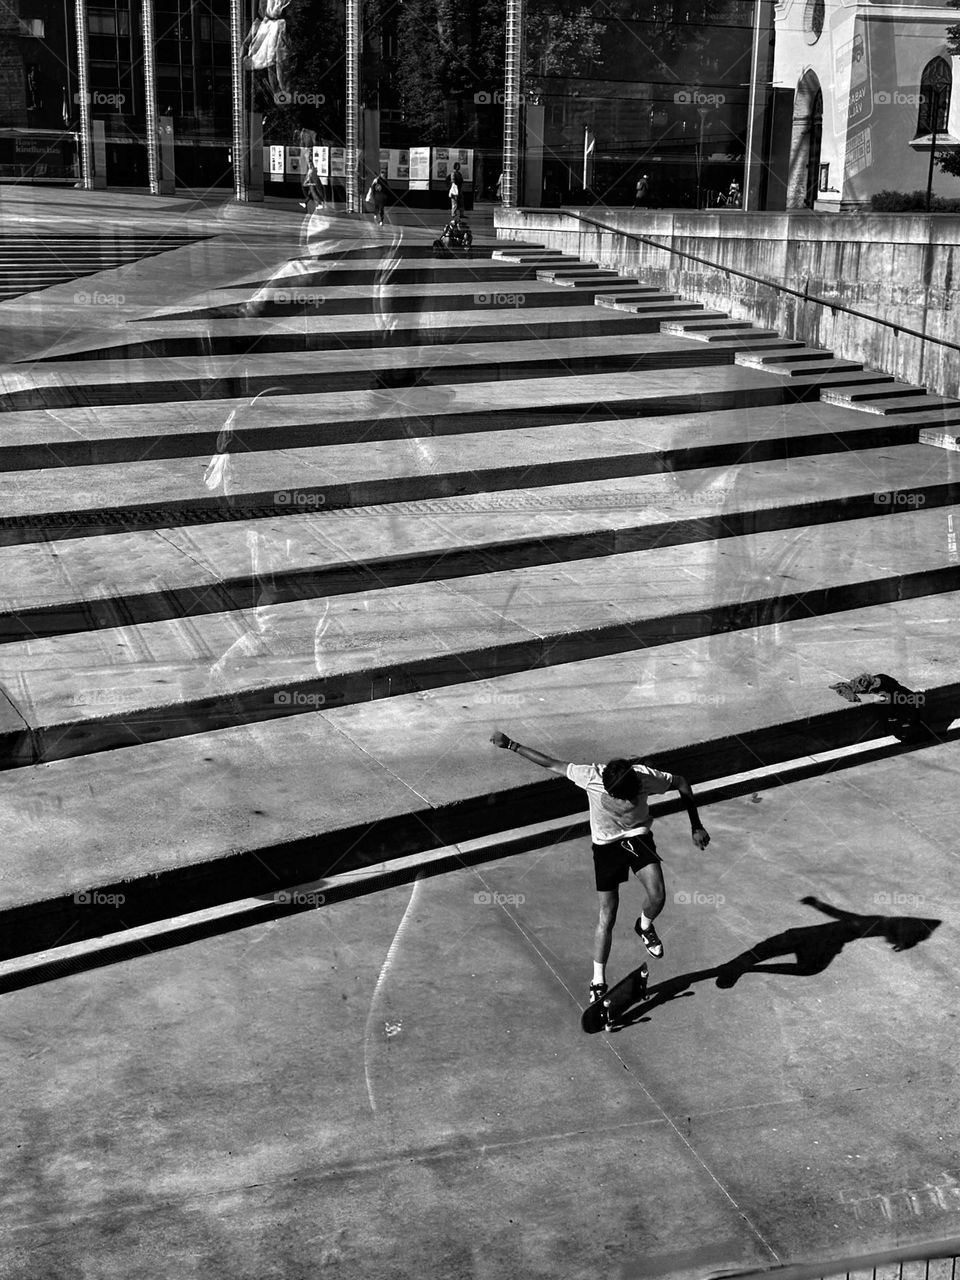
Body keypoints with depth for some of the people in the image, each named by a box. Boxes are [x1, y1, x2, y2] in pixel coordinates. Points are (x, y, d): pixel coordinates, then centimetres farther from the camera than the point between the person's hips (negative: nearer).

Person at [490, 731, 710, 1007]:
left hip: (638, 837, 1)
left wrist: (696, 826, -7)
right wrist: (510, 744, -15)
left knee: (656, 897, -22)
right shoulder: (591, 777, -31)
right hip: (606, 845, 0)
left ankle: (644, 926, 16)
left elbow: (681, 782, -9)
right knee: (607, 915, -2)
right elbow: (552, 764, -18)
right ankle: (598, 981, 16)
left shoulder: (646, 777, -29)